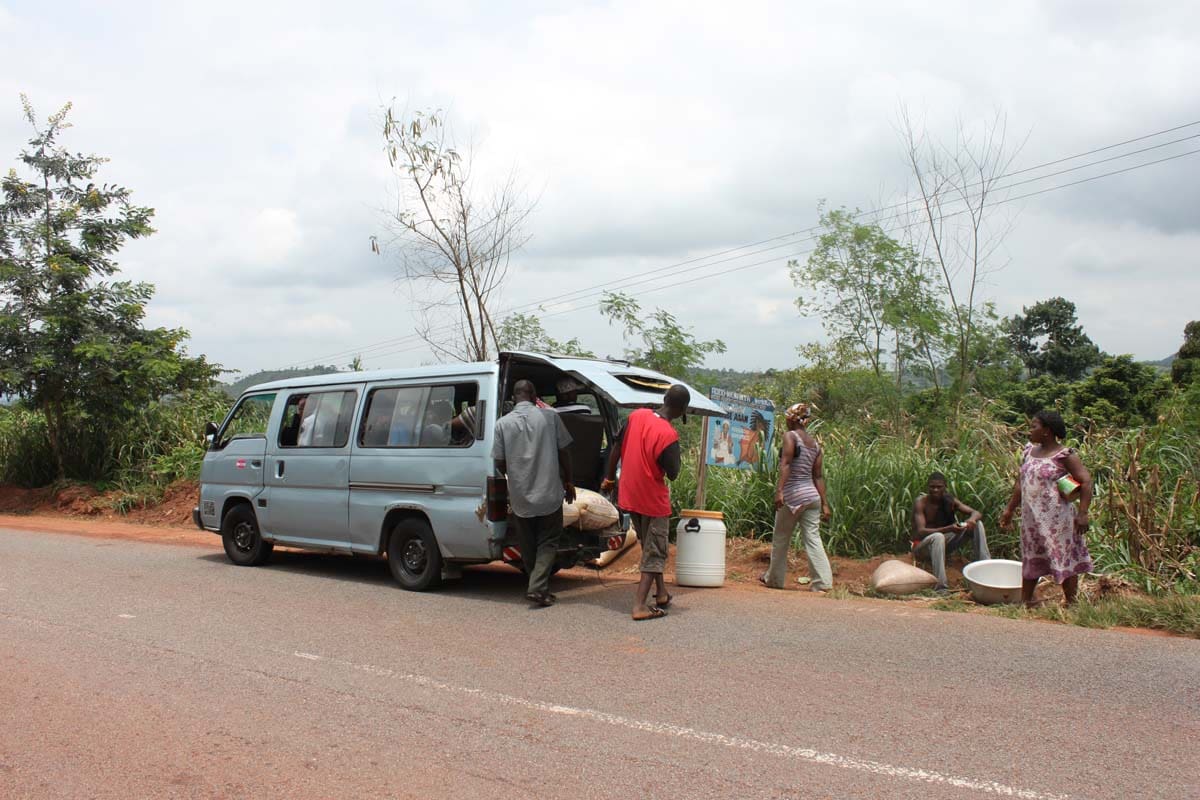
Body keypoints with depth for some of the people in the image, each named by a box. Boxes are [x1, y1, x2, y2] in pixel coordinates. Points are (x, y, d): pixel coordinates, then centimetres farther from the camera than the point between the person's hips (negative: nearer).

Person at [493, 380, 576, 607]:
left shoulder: (503, 423, -4)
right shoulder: (549, 416, -5)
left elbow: (499, 463, 1)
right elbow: (563, 453, 0)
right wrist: (568, 482, 14)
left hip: (519, 497, 1)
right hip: (549, 494, -1)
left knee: (528, 546, 16)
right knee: (548, 542, 10)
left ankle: (538, 587, 24)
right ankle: (538, 588, -4)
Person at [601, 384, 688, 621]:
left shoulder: (636, 416, -5)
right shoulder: (669, 435, -24)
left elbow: (616, 448, 4)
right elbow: (673, 474, -16)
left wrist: (609, 478, 15)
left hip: (629, 494, 7)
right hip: (653, 499, -6)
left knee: (649, 547, 22)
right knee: (654, 552, 5)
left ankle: (661, 592, 33)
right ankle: (640, 605, 0)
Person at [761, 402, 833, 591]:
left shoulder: (790, 436, -5)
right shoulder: (814, 443, 14)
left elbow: (786, 464, -18)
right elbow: (818, 476, 12)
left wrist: (779, 490, -24)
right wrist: (825, 503, 12)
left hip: (793, 495, -6)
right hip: (812, 496, 6)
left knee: (780, 539, 9)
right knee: (813, 538, 2)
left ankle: (774, 579, 22)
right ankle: (822, 582, -7)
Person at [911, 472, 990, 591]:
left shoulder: (949, 501, -2)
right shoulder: (921, 503, -17)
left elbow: (977, 513, -5)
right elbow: (920, 532, -28)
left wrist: (972, 519, -31)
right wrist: (949, 529, -41)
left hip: (942, 544, 6)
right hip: (921, 547, -6)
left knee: (977, 524, -8)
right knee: (938, 537, -42)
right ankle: (940, 587, -47)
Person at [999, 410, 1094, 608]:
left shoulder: (1064, 455, -11)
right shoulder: (1029, 451, 10)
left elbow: (1086, 481, -15)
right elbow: (1020, 483, 17)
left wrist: (1082, 513, -22)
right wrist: (1010, 509, 17)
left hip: (1057, 519, -7)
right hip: (1032, 518, 7)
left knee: (1065, 560, 0)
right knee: (1030, 560, 14)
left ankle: (1071, 604, 10)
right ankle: (1024, 602, 23)